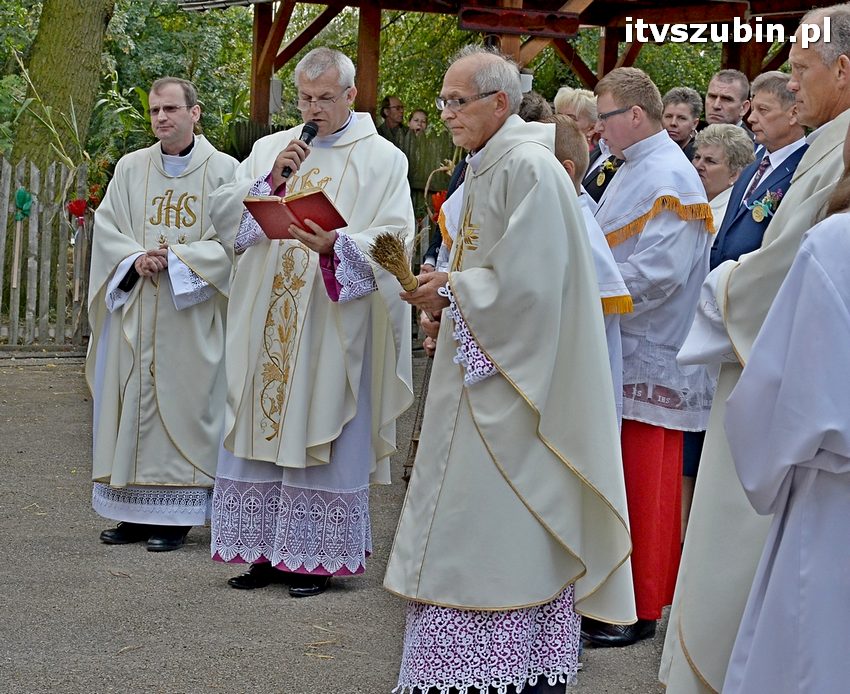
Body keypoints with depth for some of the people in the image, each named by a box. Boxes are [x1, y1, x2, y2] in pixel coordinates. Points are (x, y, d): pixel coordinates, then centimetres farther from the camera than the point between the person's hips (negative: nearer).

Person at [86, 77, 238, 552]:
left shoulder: (224, 170, 0)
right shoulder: (131, 167, 9)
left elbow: (231, 241, -5)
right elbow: (106, 228, 7)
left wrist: (175, 258, -14)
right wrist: (135, 259, -11)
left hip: (192, 315, -3)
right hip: (135, 313, 3)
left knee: (183, 403, -3)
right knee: (132, 405, 4)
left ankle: (177, 517, 3)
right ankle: (135, 511, 11)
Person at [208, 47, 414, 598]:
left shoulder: (382, 160, 2)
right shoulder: (270, 149, 13)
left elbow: (396, 238, -9)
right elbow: (224, 214, 6)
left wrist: (337, 245, -25)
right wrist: (272, 178, -9)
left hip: (333, 324, -4)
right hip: (267, 322, 4)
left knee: (322, 436, -2)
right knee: (262, 430, 4)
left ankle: (315, 556, 5)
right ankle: (267, 550, 12)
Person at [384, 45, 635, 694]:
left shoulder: (528, 168, -16)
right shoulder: (488, 168, 14)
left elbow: (526, 282, -22)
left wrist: (453, 290, -10)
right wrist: (445, 286, 6)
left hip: (514, 384, -10)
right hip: (483, 373, 10)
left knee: (510, 537, -5)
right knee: (480, 532, 11)